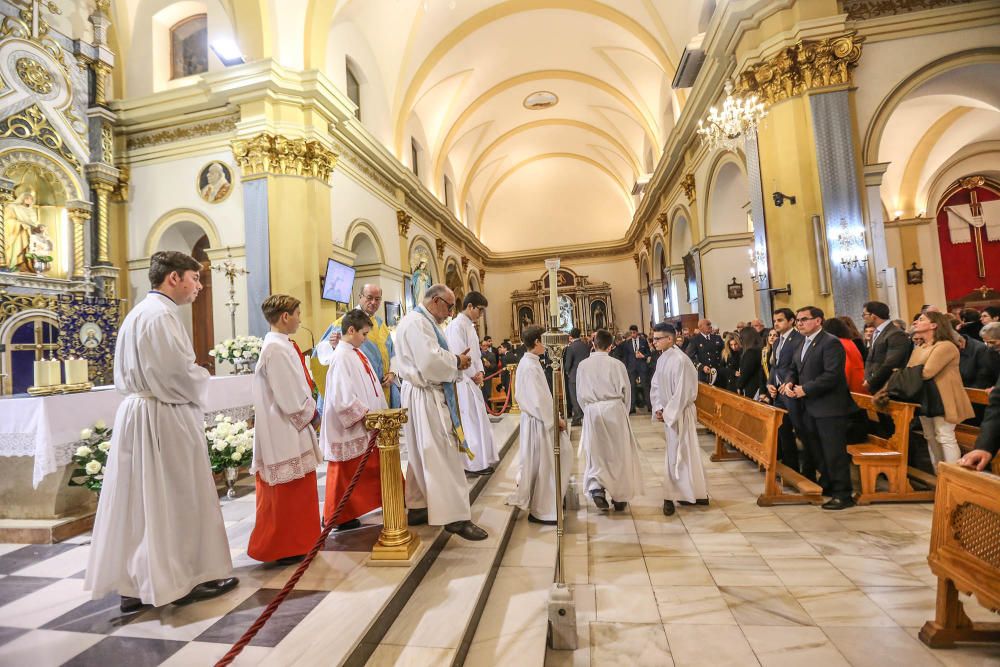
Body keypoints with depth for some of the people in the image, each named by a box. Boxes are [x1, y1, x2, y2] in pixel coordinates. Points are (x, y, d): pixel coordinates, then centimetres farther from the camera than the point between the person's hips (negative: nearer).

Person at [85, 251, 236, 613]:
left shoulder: (138, 311, 15)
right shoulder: (161, 314, -17)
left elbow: (127, 370, 19)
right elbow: (180, 371, -23)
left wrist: (192, 379, 10)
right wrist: (202, 379, -2)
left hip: (136, 410, 10)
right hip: (164, 418, -10)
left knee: (136, 498, 13)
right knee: (176, 499, 2)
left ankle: (133, 583, 22)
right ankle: (183, 578, 16)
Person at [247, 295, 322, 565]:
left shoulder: (278, 345, 9)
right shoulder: (277, 349, -21)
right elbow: (292, 399, -22)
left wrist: (309, 411, 8)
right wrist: (312, 414, -7)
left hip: (288, 430, 10)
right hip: (285, 433, -10)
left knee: (294, 492, 19)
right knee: (288, 493, 4)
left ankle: (294, 543, 33)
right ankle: (285, 549, 19)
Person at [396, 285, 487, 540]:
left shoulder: (425, 322, 16)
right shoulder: (416, 322, -17)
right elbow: (431, 360, -27)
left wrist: (456, 360, 2)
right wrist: (457, 360, -12)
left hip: (432, 395, 11)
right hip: (425, 397, -11)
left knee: (424, 455, 17)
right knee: (442, 456, -5)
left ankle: (418, 507, 28)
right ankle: (455, 517, 3)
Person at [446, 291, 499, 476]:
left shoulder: (469, 326, 15)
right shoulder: (457, 325, -15)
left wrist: (480, 372, 1)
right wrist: (474, 375, -10)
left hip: (472, 380, 10)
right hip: (462, 382, -10)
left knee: (477, 419, 14)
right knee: (470, 421, -3)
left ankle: (480, 459, 25)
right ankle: (473, 463, 8)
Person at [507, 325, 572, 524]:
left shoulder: (528, 362, 9)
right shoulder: (531, 366, -22)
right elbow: (539, 400, -24)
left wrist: (554, 417, 13)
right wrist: (555, 419, -15)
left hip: (536, 417, 10)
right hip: (539, 421, -10)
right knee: (543, 463, 2)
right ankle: (539, 510, 18)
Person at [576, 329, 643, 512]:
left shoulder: (583, 365, -2)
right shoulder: (617, 364, -7)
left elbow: (580, 394, 3)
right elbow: (626, 391, 0)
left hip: (592, 411, 1)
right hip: (614, 409, -1)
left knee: (596, 453, 12)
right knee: (618, 454, 12)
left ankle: (596, 488, -7)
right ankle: (619, 497, 22)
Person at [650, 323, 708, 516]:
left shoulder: (679, 360, -19)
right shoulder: (662, 359, 6)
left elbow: (682, 392, -21)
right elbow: (655, 386, 9)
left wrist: (667, 413, -16)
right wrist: (658, 408, -3)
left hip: (680, 413, -8)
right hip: (669, 413, 8)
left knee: (677, 454, 1)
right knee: (683, 452, 16)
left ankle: (672, 497, 14)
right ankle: (697, 493, 30)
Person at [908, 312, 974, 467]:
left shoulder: (945, 346, -15)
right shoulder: (919, 348, 13)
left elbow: (926, 373, -23)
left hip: (942, 399, -8)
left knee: (945, 438, -5)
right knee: (930, 438, 13)